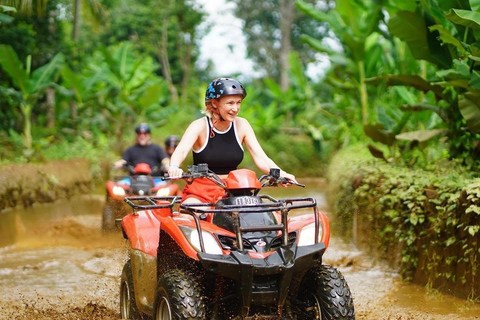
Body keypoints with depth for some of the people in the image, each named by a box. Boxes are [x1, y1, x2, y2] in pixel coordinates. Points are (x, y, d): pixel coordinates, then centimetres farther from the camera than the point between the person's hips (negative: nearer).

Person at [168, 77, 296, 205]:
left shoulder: (241, 125, 2)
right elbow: (181, 150, -25)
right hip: (201, 191, -3)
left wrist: (280, 174, -24)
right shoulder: (200, 126, -8)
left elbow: (261, 158, -4)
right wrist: (174, 167, -49)